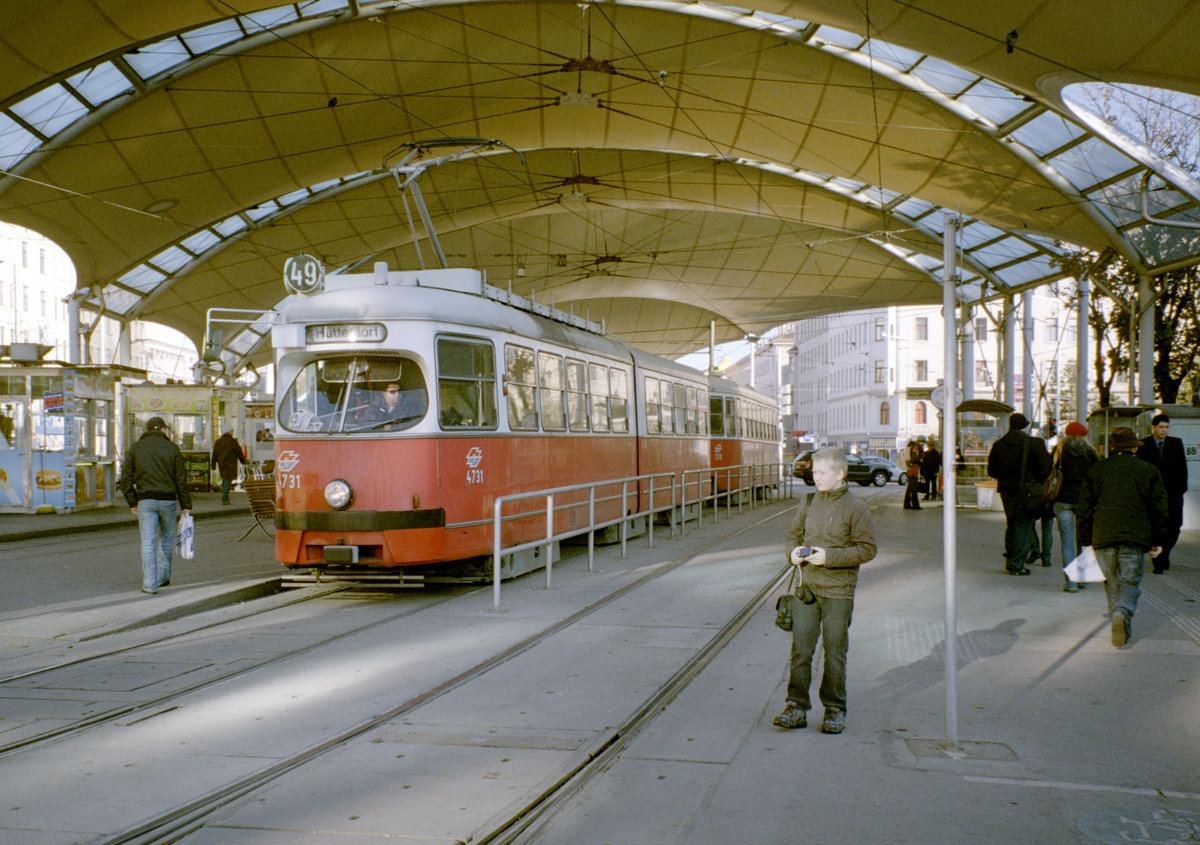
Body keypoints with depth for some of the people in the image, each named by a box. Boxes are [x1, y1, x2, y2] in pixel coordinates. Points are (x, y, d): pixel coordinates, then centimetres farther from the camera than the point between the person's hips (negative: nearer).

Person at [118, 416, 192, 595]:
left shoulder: (135, 448, 5)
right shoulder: (172, 448, 2)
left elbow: (126, 478, 2)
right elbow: (181, 479, 0)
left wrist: (132, 502, 10)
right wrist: (185, 505, 4)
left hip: (145, 500, 0)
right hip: (168, 500, 0)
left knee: (148, 542, -1)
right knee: (167, 537, 18)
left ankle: (150, 584, -6)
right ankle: (163, 577, 24)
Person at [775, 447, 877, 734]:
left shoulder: (855, 508, -6)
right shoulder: (810, 503, 8)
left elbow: (867, 548, -8)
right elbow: (795, 533, 20)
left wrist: (830, 557, -17)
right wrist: (794, 551, -2)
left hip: (838, 592, -4)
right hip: (807, 588, 4)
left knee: (835, 652, 4)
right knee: (800, 648, 1)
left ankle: (835, 709, 17)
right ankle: (796, 706, 9)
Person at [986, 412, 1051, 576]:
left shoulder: (998, 445, 2)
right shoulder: (1035, 444, -10)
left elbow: (991, 471, 6)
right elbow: (1045, 469, -11)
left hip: (1006, 491, 4)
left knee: (1011, 526, 18)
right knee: (1023, 527, 2)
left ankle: (1010, 561, 23)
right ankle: (1016, 565, 1)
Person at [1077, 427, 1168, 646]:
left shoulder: (1095, 471, 10)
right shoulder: (1149, 471, 7)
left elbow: (1084, 509, 9)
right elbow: (1160, 509, 7)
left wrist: (1086, 540, 14)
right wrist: (1157, 541, 13)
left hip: (1103, 537, 1)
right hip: (1136, 537, -1)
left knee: (1112, 583, 15)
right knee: (1130, 582, 1)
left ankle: (1119, 619, 14)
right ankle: (1123, 613, -24)